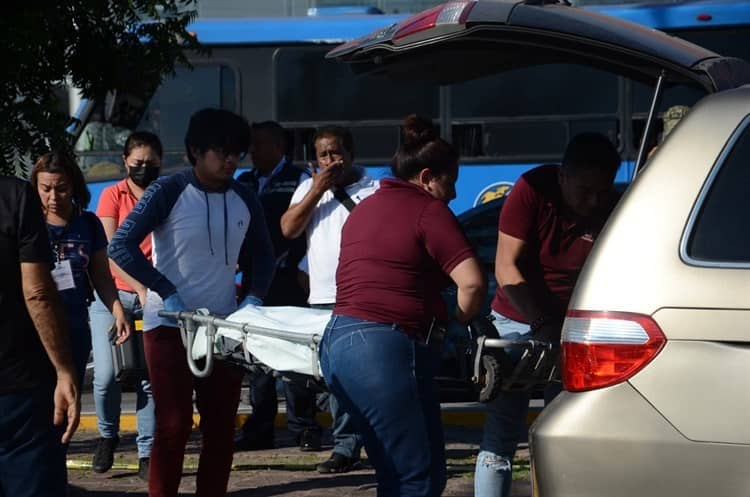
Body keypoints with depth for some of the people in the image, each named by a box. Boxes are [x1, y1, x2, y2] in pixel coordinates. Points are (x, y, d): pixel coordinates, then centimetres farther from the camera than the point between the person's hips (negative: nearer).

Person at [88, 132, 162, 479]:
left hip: (153, 298, 0)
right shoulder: (113, 196, 3)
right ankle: (107, 435, 16)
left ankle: (148, 454, 0)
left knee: (150, 377, -8)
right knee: (107, 375, -10)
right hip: (113, 294, 0)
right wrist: (140, 287, -20)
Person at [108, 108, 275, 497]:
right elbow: (121, 246, -14)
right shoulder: (169, 192, -9)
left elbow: (262, 256, 19)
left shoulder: (244, 201, 7)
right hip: (170, 326, -5)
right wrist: (166, 292, -18)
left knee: (221, 425, 4)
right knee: (173, 425, -6)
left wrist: (254, 296, 0)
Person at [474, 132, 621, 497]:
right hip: (516, 320, -1)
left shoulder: (611, 210, -11)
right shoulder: (532, 190, -16)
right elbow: (506, 269, -16)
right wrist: (544, 326, -25)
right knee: (501, 434, -6)